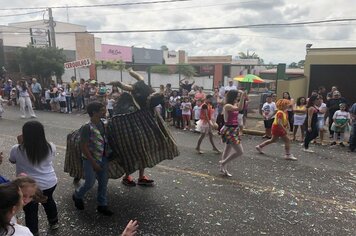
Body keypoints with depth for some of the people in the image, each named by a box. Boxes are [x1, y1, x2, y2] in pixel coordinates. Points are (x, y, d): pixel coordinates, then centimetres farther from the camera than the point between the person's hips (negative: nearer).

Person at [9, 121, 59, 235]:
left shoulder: (17, 150, -21)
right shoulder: (51, 147, -14)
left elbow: (12, 161, 2)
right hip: (50, 183, 3)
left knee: (31, 211, 19)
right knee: (48, 200, 30)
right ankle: (54, 222, 50)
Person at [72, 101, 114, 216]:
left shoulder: (101, 123, -1)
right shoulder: (87, 127, -22)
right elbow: (84, 147, -19)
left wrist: (106, 154, 11)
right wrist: (93, 163, -16)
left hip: (103, 158, 7)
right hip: (91, 159, -7)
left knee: (103, 182, 12)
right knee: (90, 183, 6)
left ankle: (102, 205, 27)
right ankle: (77, 196, 36)